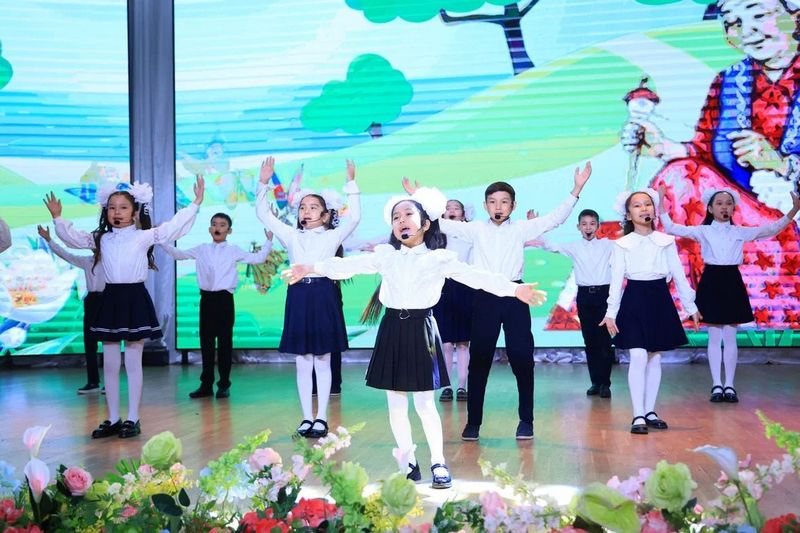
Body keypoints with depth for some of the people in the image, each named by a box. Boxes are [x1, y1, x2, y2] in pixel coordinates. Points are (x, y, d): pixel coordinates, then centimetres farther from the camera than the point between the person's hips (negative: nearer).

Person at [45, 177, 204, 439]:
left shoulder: (144, 237, -2)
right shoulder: (100, 238, 10)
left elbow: (174, 227, -9)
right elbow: (72, 237, 15)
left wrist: (195, 203, -16)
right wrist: (57, 218, 8)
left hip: (135, 299, -4)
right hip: (110, 300, 4)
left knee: (133, 362, 1)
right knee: (109, 364, 8)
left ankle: (133, 418, 10)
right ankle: (113, 419, 17)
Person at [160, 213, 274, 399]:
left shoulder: (234, 251, 4)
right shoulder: (201, 250, 10)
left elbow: (258, 258, 1)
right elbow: (178, 254, 13)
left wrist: (269, 240, -6)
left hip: (224, 298, -2)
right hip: (207, 298, 3)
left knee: (225, 342, 1)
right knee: (206, 342, 7)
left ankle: (224, 384, 9)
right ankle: (206, 384, 15)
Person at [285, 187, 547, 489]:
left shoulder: (439, 258, -2)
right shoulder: (385, 255, 7)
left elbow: (474, 276, -10)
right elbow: (349, 266, 8)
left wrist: (514, 289, -20)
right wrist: (311, 269, 2)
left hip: (421, 329, -3)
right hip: (392, 330, 3)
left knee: (424, 403, -1)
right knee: (396, 404, 7)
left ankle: (439, 463, 13)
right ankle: (407, 463, 21)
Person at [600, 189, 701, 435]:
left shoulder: (666, 241, 5)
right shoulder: (622, 245, 0)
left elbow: (679, 275, 8)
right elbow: (616, 280, -3)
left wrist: (691, 306, 9)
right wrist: (611, 312, -9)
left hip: (660, 300, 3)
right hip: (635, 300, -3)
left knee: (655, 358, 9)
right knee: (638, 357, -11)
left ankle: (650, 411, 19)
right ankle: (638, 416, -5)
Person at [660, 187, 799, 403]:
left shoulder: (741, 232, 7)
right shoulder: (703, 231, 2)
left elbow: (771, 229, 6)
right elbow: (671, 228, -2)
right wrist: (661, 205, -11)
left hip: (732, 282, 2)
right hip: (712, 282, -1)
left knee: (730, 337, 5)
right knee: (714, 337, 3)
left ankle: (729, 385, 13)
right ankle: (717, 385, 9)